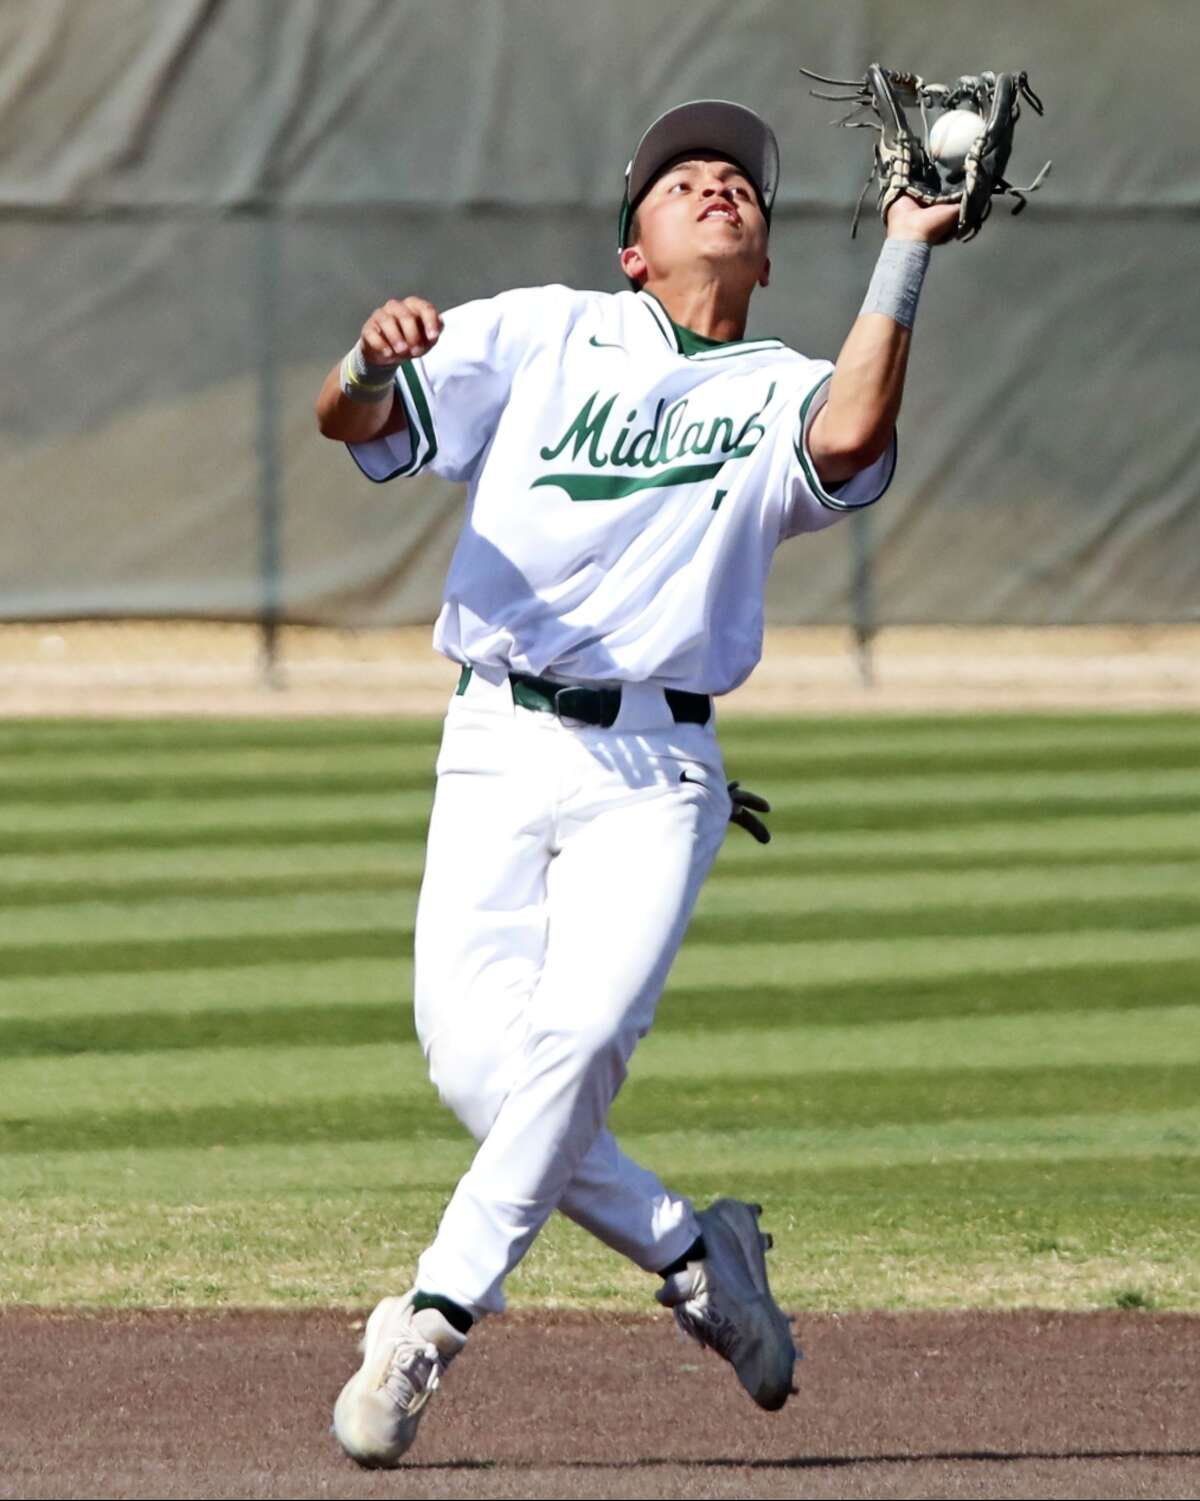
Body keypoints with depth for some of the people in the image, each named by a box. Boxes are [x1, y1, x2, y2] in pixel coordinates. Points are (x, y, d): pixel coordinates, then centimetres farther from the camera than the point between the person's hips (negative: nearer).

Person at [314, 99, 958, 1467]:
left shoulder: (780, 394, 12)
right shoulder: (540, 336, 13)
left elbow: (850, 440, -12)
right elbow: (350, 421, 2)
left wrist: (903, 259, -12)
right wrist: (372, 360, -22)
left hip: (654, 772, -1)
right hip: (499, 753, 1)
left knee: (579, 1035, -22)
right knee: (477, 1060, -14)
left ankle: (430, 1325, -17)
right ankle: (691, 1255, 8)